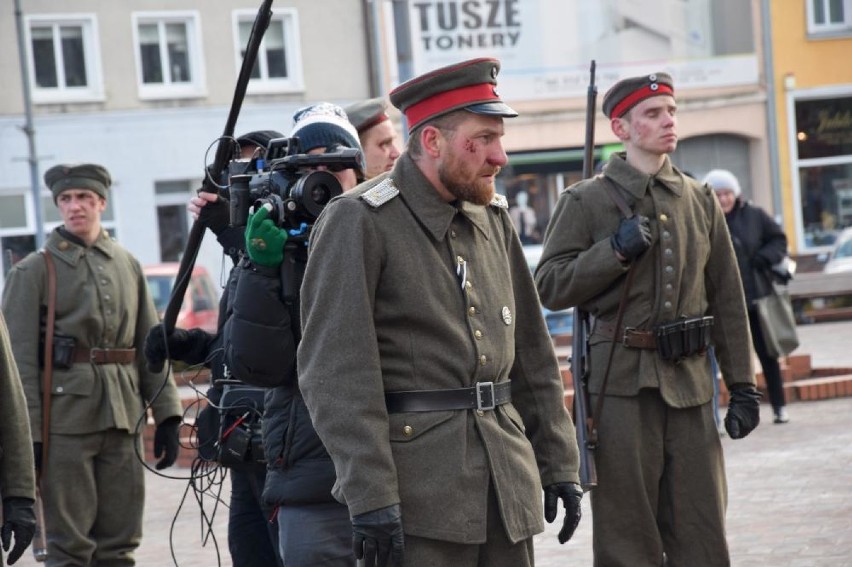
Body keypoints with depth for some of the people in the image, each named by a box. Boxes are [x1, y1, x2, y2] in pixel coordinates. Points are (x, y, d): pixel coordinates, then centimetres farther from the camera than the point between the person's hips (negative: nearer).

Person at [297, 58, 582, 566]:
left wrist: (559, 464, 14)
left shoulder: (494, 218, 13)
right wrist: (371, 497, -20)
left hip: (508, 484, 7)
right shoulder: (359, 221, -8)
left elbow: (532, 353, 18)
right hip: (419, 496, -6)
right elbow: (338, 372, -14)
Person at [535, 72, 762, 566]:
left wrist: (743, 386, 9)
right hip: (622, 383, -3)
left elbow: (728, 300, 13)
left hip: (690, 382, 4)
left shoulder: (701, 200, 12)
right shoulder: (586, 201, 1)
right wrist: (617, 250, -15)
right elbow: (549, 288, -4)